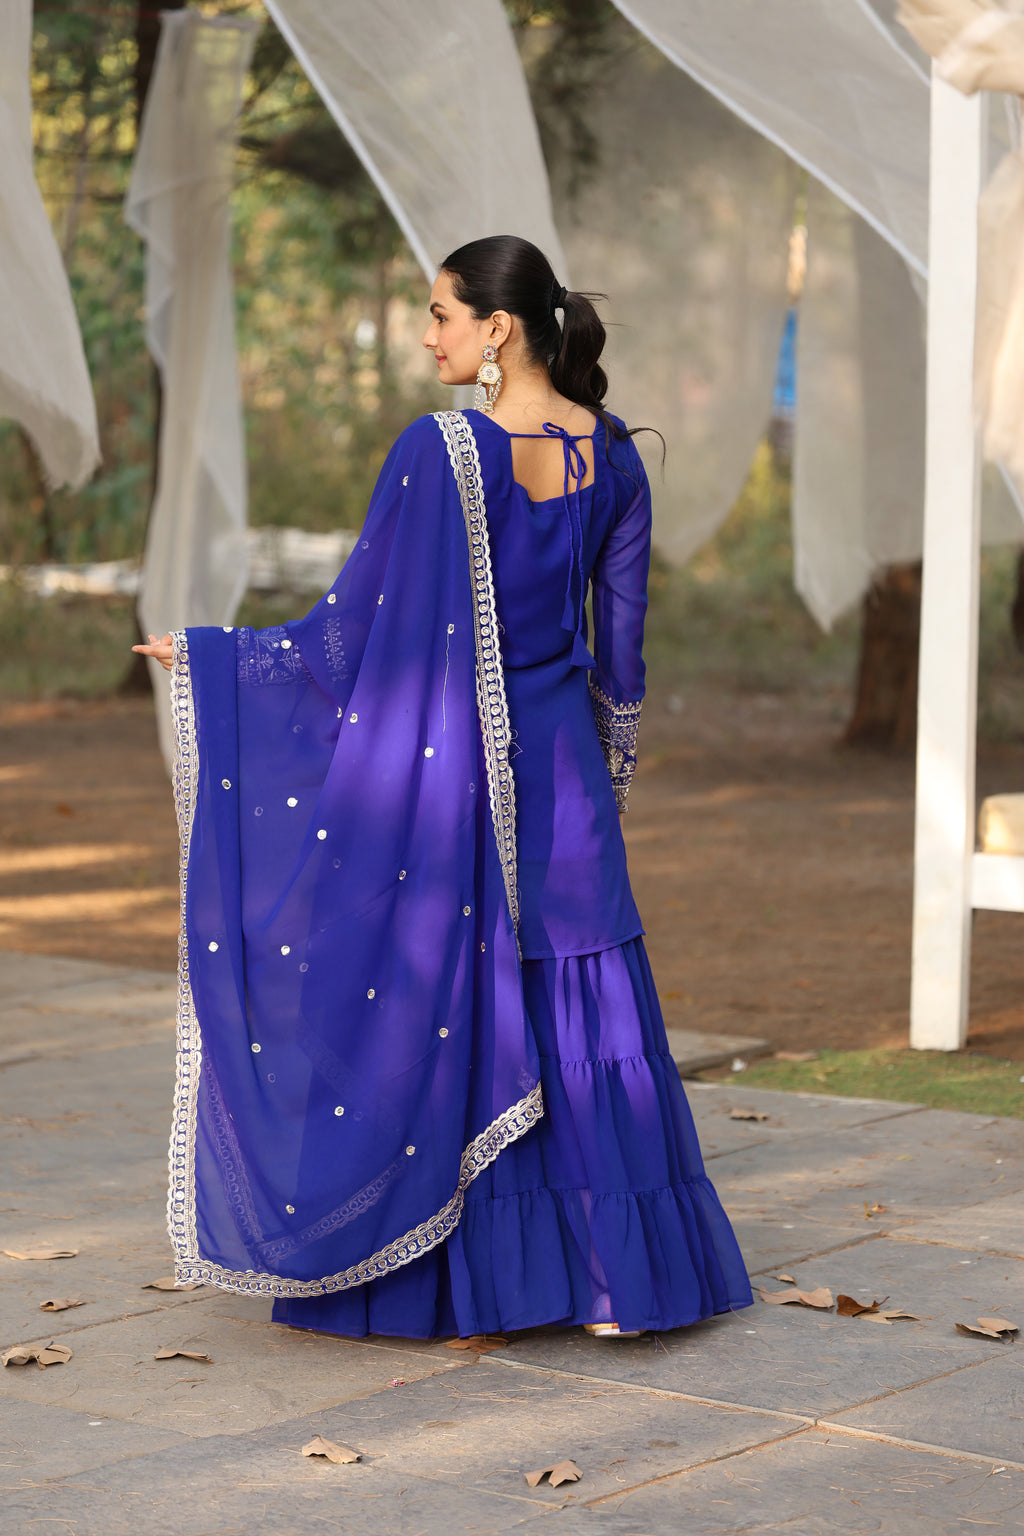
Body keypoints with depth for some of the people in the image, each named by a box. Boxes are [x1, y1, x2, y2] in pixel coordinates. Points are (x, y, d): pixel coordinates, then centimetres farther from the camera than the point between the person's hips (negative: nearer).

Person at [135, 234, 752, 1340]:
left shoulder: (437, 451, -15)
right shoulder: (614, 457, 2)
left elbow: (354, 622, -12)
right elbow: (622, 640, 8)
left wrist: (203, 655, -1)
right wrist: (610, 768, 21)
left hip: (440, 762, -5)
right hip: (558, 758, 5)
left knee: (431, 1010, 5)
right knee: (581, 1011, 9)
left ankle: (450, 1285, 11)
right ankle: (618, 1274, 10)